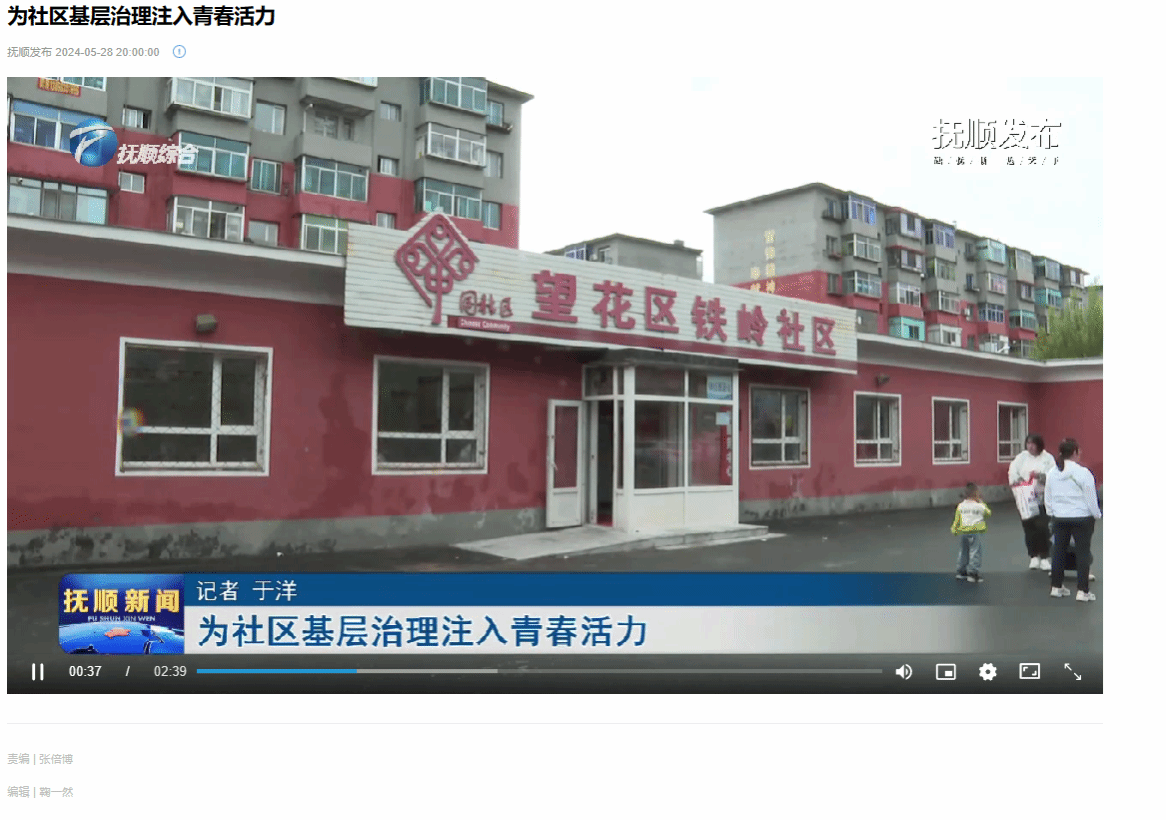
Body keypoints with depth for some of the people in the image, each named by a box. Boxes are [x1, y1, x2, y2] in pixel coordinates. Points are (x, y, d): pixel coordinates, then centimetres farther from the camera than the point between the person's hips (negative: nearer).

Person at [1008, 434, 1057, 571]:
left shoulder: (1047, 458, 2)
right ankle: (1033, 556, 18)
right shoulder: (1022, 457, 8)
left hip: (1042, 497, -2)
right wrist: (1015, 480, -24)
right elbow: (1013, 469, -5)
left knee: (1042, 527, -8)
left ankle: (1044, 557, 7)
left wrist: (1040, 475, -22)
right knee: (1028, 527, 3)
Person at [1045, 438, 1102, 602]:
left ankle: (1056, 587, 19)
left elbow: (1048, 497, 8)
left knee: (1059, 551, 11)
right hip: (1081, 518, -5)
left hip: (1059, 519, 5)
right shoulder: (1082, 472, -16)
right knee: (1083, 553, 3)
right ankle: (1082, 591, 4)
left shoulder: (1052, 473, 1)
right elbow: (1091, 497, -10)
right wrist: (1097, 515, 3)